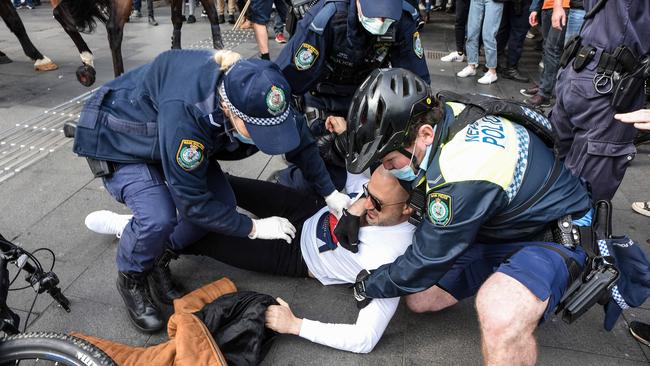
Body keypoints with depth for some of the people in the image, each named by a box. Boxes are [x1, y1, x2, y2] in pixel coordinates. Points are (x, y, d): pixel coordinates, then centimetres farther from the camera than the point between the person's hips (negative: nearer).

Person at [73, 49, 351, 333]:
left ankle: (160, 258, 13)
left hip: (164, 135, 6)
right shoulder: (184, 113, -44)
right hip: (119, 139, -6)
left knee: (221, 203, -11)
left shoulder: (253, 88, -26)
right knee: (158, 218, -28)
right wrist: (254, 228, -24)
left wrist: (329, 193, -4)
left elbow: (299, 137, -7)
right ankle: (130, 280, 5)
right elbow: (192, 201, -33)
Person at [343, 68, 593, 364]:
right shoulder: (437, 118, -13)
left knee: (500, 318, -40)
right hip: (501, 221, 9)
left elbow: (427, 259, -23)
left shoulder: (462, 175, -37)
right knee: (419, 300, 7)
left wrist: (369, 287, -5)